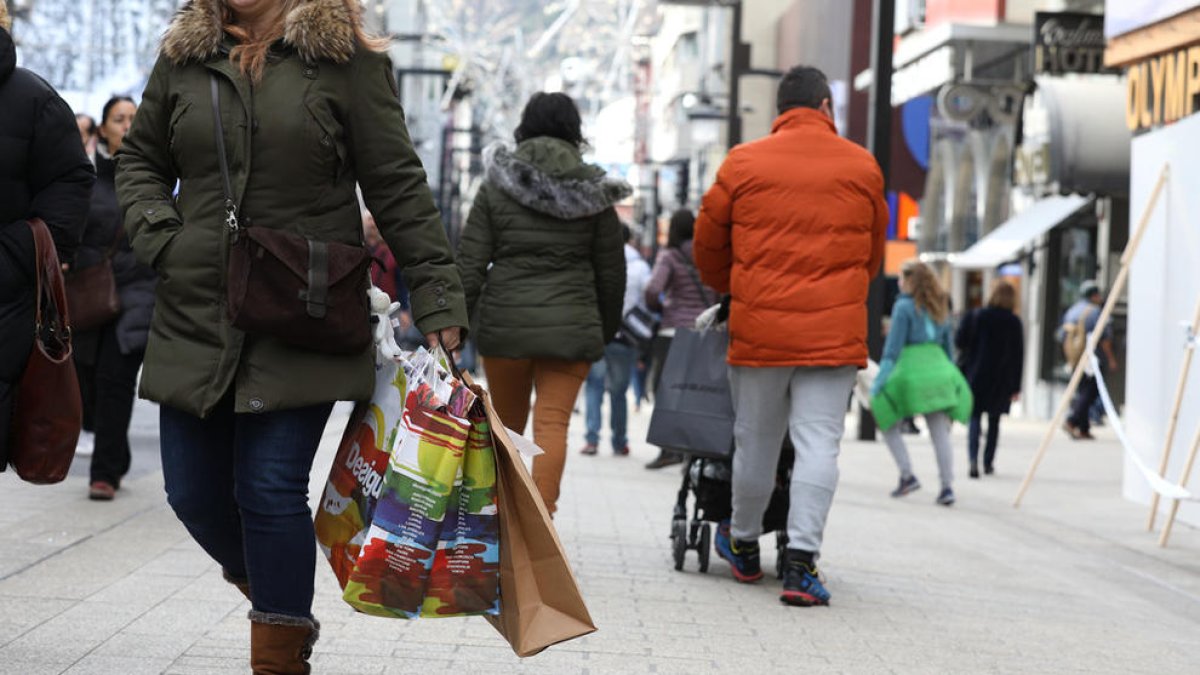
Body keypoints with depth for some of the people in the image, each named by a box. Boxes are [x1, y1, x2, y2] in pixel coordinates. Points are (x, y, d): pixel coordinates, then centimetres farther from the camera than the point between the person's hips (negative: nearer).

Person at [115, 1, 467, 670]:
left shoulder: (347, 59, -2)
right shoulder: (183, 57, 9)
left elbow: (398, 187, -3)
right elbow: (139, 158, 22)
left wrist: (440, 299, -7)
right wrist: (157, 235, 3)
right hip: (196, 318, 5)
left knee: (272, 490, -9)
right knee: (194, 491, 6)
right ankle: (285, 607, 31)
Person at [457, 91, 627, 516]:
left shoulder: (495, 187, 2)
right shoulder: (591, 192, 4)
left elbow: (470, 263, -2)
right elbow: (611, 271, 7)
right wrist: (607, 329, 19)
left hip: (504, 320, 1)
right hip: (570, 323, -1)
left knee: (507, 424, 15)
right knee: (553, 423, -4)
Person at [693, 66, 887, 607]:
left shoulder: (743, 163, 3)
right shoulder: (862, 166, 5)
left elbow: (707, 244, 13)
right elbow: (874, 251, 16)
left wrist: (729, 290, 32)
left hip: (758, 328, 1)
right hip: (834, 332, -1)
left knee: (755, 441, 13)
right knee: (818, 442, -2)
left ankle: (743, 546, 30)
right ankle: (801, 558, -11)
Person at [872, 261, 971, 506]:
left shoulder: (904, 307, -6)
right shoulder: (941, 308, 13)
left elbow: (893, 347, -10)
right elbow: (949, 346, 18)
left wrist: (880, 380, -10)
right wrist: (948, 374, 25)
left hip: (910, 372, -6)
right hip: (939, 370, 6)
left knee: (887, 422, 11)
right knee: (940, 433, 5)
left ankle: (907, 475, 0)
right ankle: (947, 486, -1)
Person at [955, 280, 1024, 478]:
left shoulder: (975, 317, -7)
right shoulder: (1014, 322, -5)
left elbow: (959, 341, -5)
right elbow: (1018, 355, -3)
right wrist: (1016, 386, 1)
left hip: (976, 374, -1)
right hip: (1001, 380, 1)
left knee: (974, 418, 1)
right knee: (994, 421, 15)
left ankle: (973, 459, -19)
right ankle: (988, 462, 17)